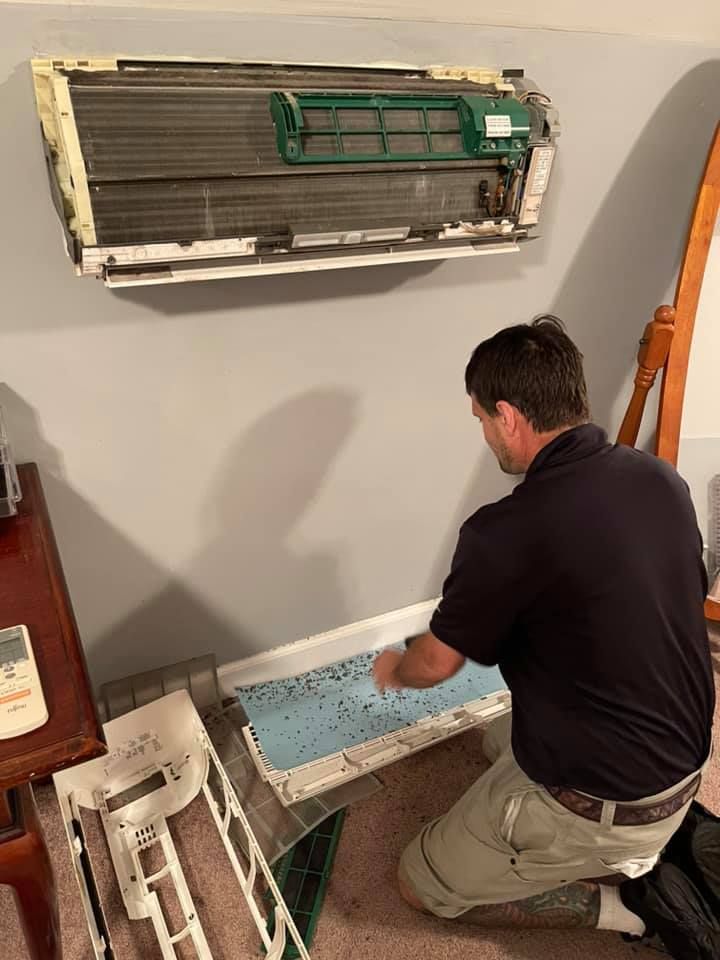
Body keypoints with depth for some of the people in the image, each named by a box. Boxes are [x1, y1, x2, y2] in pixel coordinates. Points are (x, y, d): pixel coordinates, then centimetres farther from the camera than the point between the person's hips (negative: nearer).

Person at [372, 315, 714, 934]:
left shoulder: (509, 532, -29)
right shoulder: (662, 478, -7)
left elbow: (437, 662, -12)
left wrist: (394, 669, 12)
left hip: (599, 805, -7)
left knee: (422, 886, 13)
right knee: (503, 740, 33)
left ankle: (611, 901, 5)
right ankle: (642, 850, 18)